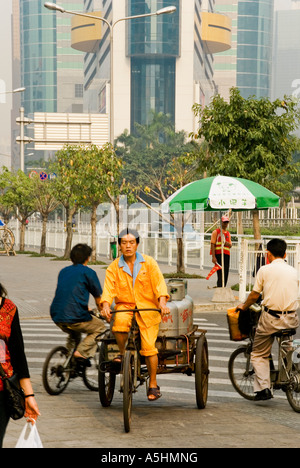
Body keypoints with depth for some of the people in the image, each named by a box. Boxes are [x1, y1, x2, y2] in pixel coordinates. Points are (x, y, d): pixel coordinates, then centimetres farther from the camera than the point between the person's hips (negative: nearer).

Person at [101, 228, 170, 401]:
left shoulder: (149, 262, 2)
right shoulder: (114, 267, 4)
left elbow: (159, 283, -7)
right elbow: (108, 289, -5)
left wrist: (162, 302, -24)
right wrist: (106, 306, -25)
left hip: (147, 309, -1)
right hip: (124, 306, 1)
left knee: (149, 346, -13)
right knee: (119, 323, -34)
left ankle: (153, 385, 3)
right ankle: (122, 353, -5)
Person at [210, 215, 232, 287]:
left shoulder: (228, 233, 19)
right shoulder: (216, 232, 1)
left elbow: (230, 245, 17)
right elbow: (212, 244, -6)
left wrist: (226, 243, -8)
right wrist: (213, 257, -15)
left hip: (227, 255, 6)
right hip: (218, 254, -6)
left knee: (226, 274, 5)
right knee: (220, 274, -11)